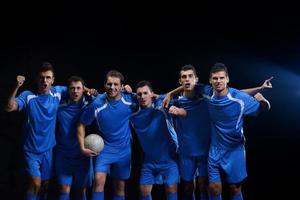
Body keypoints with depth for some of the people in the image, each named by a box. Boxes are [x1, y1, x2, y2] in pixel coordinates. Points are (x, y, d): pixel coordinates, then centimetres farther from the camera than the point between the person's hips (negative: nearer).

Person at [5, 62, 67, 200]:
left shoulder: (57, 92, -4)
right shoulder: (28, 95, -13)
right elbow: (9, 108, -27)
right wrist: (16, 87, -36)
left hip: (48, 149, 4)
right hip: (31, 150, -4)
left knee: (45, 185, 14)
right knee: (35, 183, -15)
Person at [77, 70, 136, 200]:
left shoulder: (130, 100, -14)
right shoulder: (97, 104, -18)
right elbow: (81, 124, -5)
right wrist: (82, 147, -9)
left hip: (124, 150, 2)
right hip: (105, 148, -2)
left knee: (120, 186, 11)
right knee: (99, 180, -19)